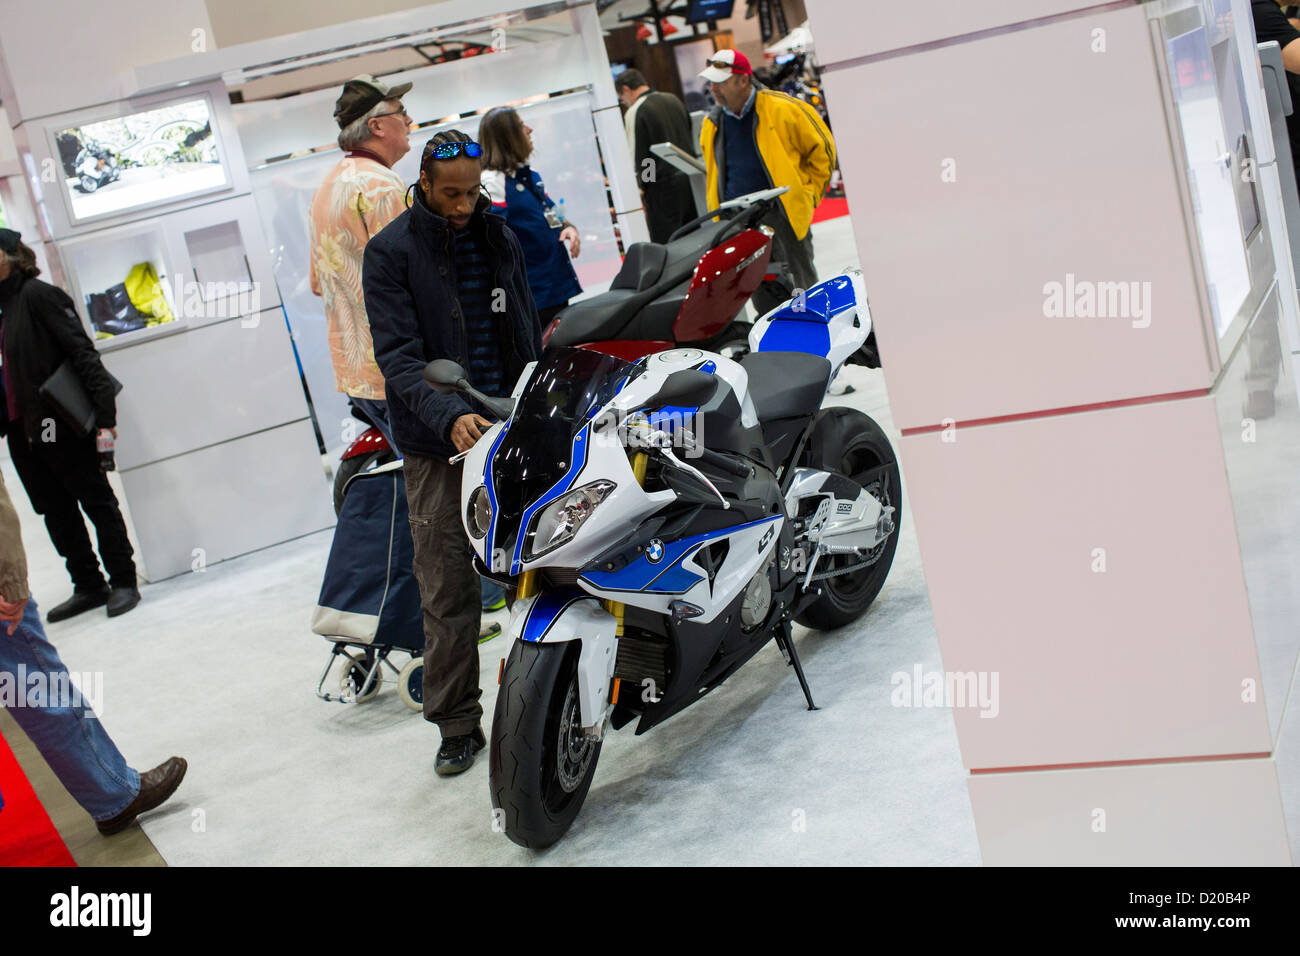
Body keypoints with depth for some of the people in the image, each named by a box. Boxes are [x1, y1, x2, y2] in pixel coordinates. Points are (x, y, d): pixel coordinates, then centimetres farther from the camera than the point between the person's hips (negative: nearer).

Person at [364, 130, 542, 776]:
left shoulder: (499, 237, 12)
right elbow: (398, 355, -13)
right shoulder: (390, 251, -4)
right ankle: (457, 725, 9)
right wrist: (449, 417, -28)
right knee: (448, 591, -1)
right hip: (437, 444, -4)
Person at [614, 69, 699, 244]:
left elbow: (639, 155, -13)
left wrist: (641, 188, -6)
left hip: (663, 184, -7)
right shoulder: (673, 100, 12)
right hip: (688, 178, 7)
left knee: (666, 244, -3)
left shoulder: (633, 113, -11)